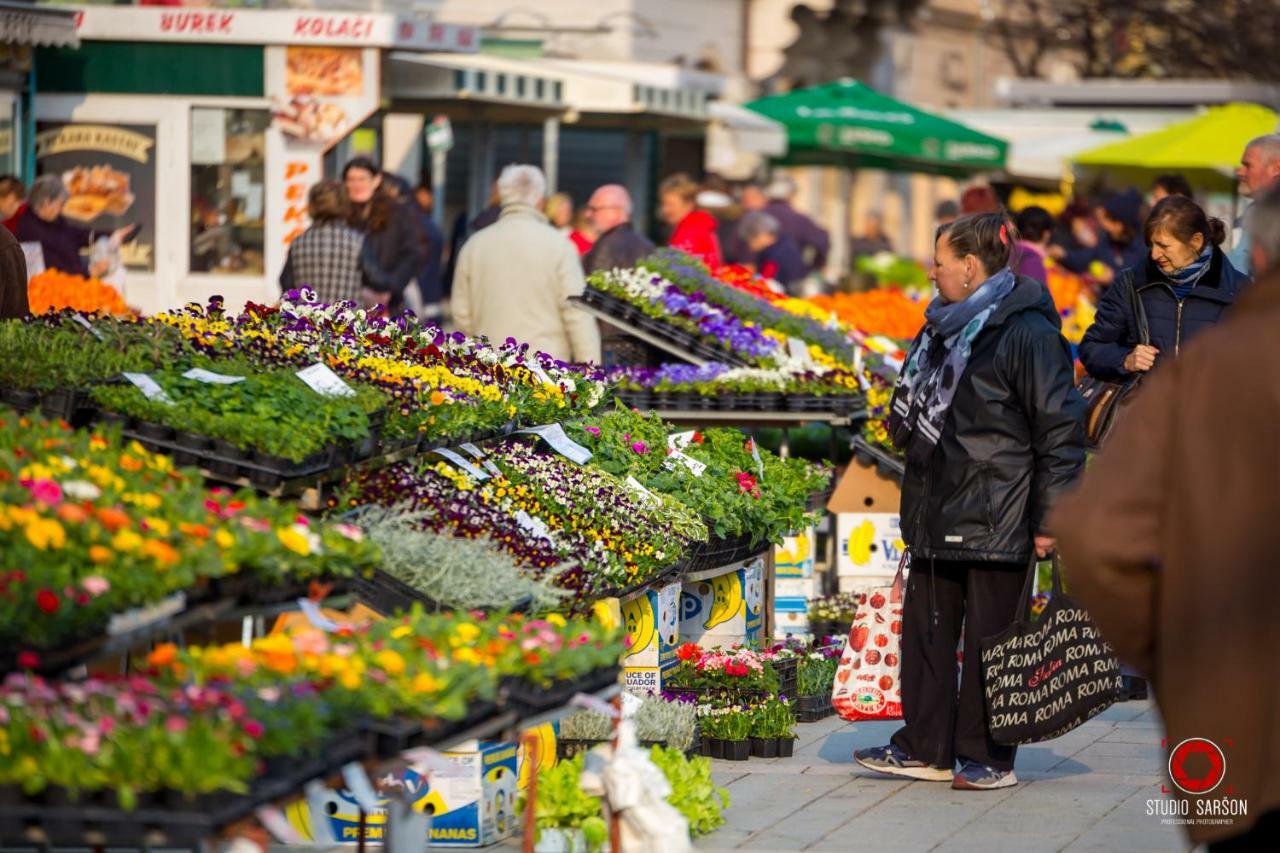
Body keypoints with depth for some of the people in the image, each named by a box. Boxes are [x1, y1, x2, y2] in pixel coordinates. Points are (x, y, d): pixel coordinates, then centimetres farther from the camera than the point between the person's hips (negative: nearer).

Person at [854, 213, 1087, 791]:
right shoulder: (942, 329, 15)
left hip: (995, 521, -9)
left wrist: (1050, 517, -16)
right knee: (925, 630, 11)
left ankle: (989, 757, 10)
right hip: (937, 516, 9)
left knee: (989, 638, 0)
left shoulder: (1027, 333, -13)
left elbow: (1060, 429, -15)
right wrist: (906, 422, 13)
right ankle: (925, 749, 20)